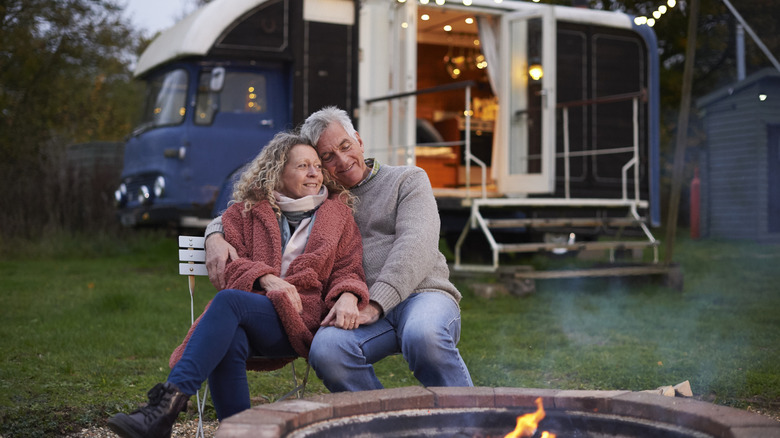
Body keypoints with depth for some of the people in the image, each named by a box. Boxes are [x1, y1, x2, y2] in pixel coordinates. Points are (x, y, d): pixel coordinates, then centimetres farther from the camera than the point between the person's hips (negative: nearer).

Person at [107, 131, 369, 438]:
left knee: (228, 300, -33)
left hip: (301, 320, -2)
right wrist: (267, 278, -12)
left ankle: (168, 404, -44)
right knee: (228, 342, -38)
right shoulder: (246, 211, 20)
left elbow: (348, 269, 16)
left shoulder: (338, 212, 21)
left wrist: (347, 296, -8)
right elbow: (231, 263, 10)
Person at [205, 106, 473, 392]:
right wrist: (215, 236, 1)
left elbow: (416, 245, -6)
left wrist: (375, 304, -20)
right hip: (365, 310, 3)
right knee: (326, 349, -32)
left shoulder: (408, 180, 11)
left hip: (422, 294, -2)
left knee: (424, 337, -39)